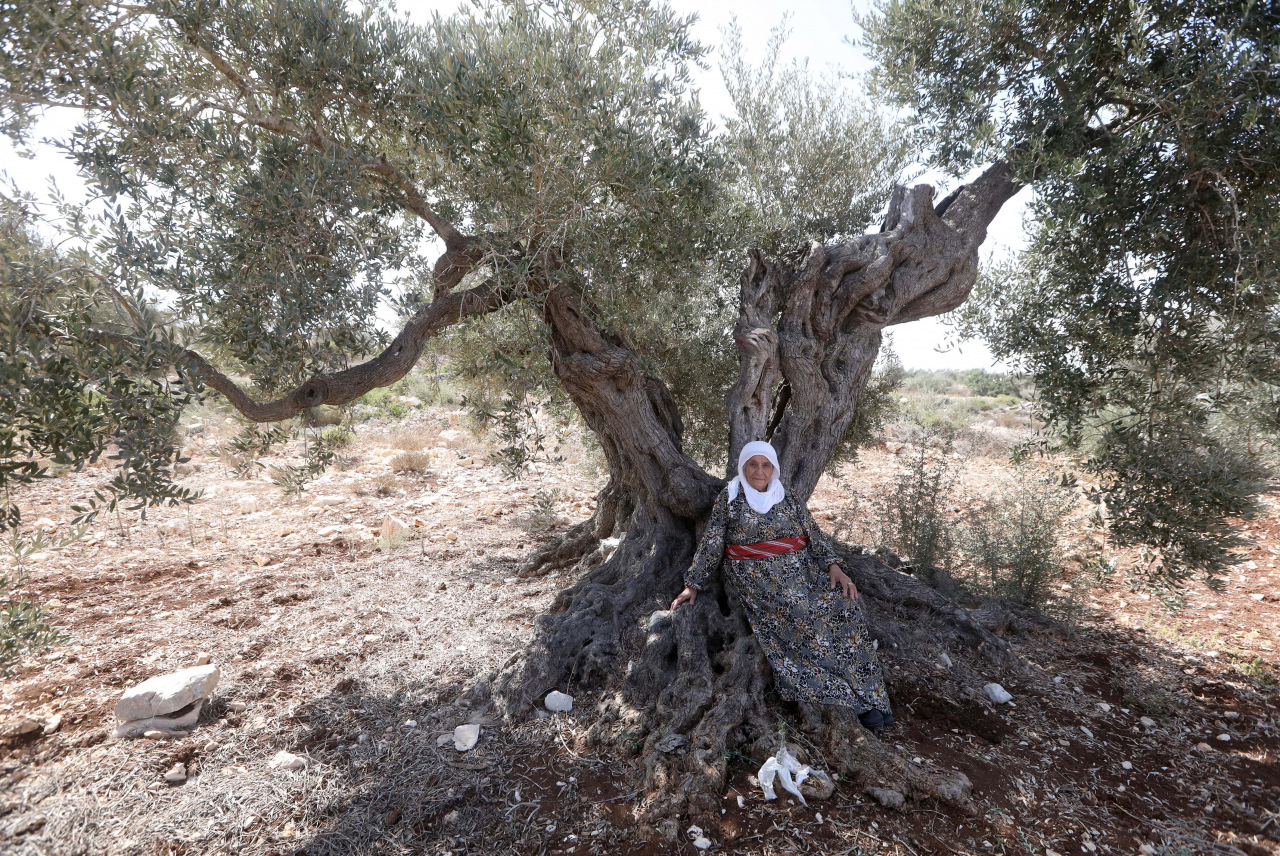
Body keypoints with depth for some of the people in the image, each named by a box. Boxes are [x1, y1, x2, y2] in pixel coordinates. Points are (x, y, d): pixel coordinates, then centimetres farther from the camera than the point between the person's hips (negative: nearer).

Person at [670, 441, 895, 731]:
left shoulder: (791, 502, 13)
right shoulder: (728, 499, 6)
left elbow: (816, 537, 8)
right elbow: (710, 545, 5)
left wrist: (834, 567, -9)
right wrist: (694, 583, 2)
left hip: (801, 568, 4)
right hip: (754, 575, -3)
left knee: (843, 600, -23)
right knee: (802, 613, -29)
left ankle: (868, 692, -12)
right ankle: (853, 699, -16)